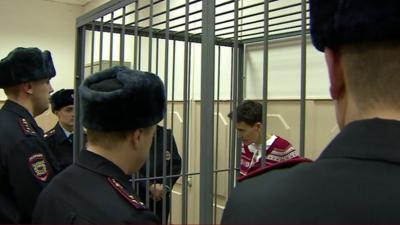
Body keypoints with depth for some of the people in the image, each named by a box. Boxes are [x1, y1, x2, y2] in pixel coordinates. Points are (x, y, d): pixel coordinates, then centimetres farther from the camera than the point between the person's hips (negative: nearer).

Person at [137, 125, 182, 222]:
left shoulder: (167, 135, 1)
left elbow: (176, 164, 2)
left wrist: (166, 186, -11)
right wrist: (150, 186, -19)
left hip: (162, 197, 3)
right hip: (139, 197, -3)